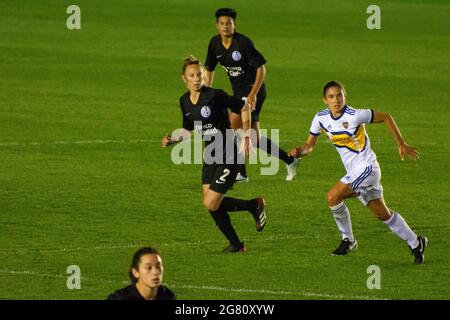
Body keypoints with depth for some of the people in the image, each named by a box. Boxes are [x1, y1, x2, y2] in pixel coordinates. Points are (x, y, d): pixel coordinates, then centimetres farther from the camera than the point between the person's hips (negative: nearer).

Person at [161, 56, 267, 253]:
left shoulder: (215, 96, -18)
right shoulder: (184, 101, 3)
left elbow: (244, 107, -8)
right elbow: (189, 130, 17)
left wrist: (246, 136, -8)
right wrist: (173, 140, 0)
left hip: (229, 156, -7)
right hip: (210, 156, 7)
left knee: (211, 204, -12)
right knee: (211, 204, 1)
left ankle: (255, 205, 10)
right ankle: (236, 245, 16)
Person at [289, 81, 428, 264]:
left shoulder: (355, 116, -17)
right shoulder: (321, 118, 0)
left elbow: (386, 117, -6)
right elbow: (309, 145, 8)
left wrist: (401, 144, -4)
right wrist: (299, 151, -16)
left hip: (366, 167, -7)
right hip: (354, 172, 7)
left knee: (333, 197, -19)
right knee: (382, 214, 11)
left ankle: (348, 240, -1)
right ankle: (415, 243, 24)